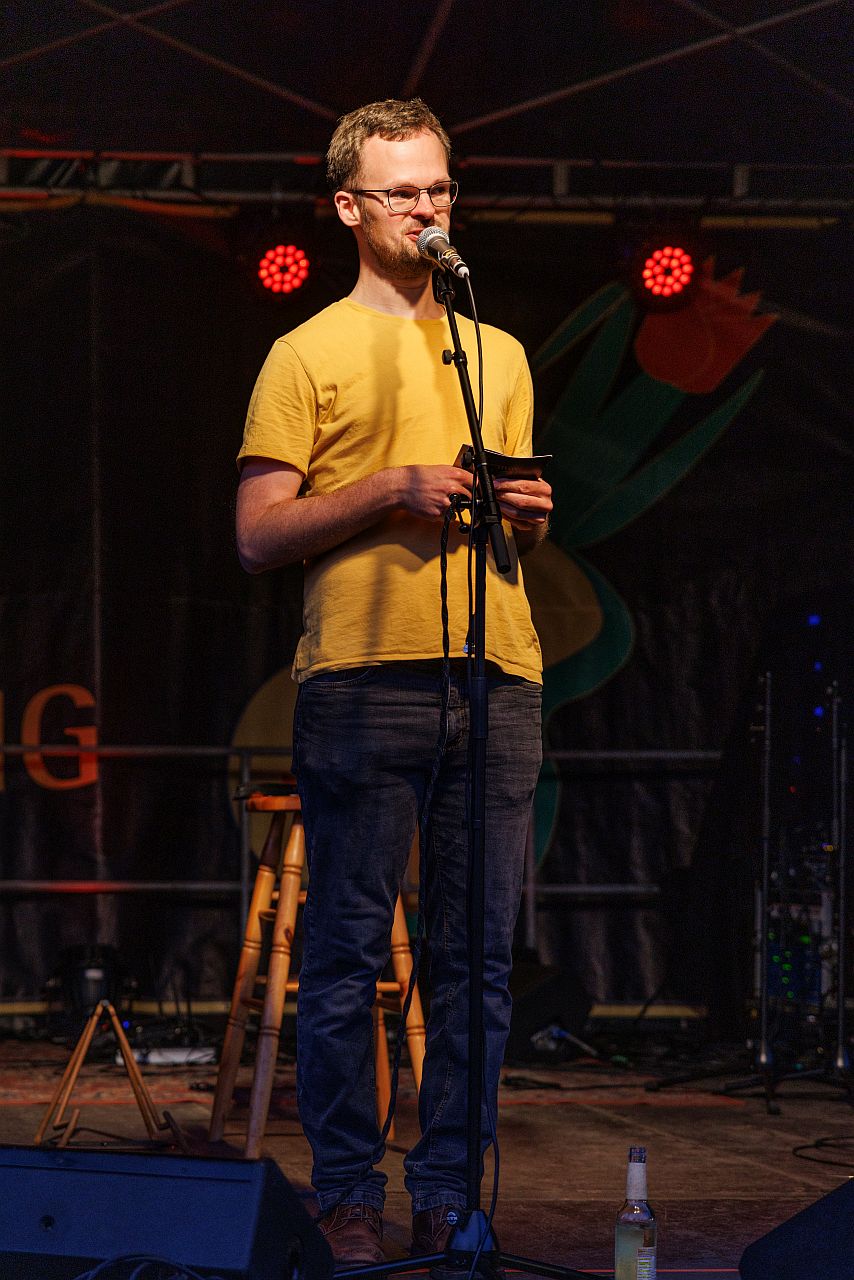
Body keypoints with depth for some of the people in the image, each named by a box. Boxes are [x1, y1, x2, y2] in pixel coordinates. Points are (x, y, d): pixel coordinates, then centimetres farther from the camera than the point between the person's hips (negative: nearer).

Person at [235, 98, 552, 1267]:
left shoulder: (498, 355, 21)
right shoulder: (309, 354, 6)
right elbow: (258, 536, -1)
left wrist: (528, 515, 3)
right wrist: (386, 491, -12)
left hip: (496, 676, 4)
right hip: (364, 678, -4)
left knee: (478, 957, 3)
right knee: (347, 952, -2)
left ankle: (448, 1194, 9)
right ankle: (348, 1191, 5)